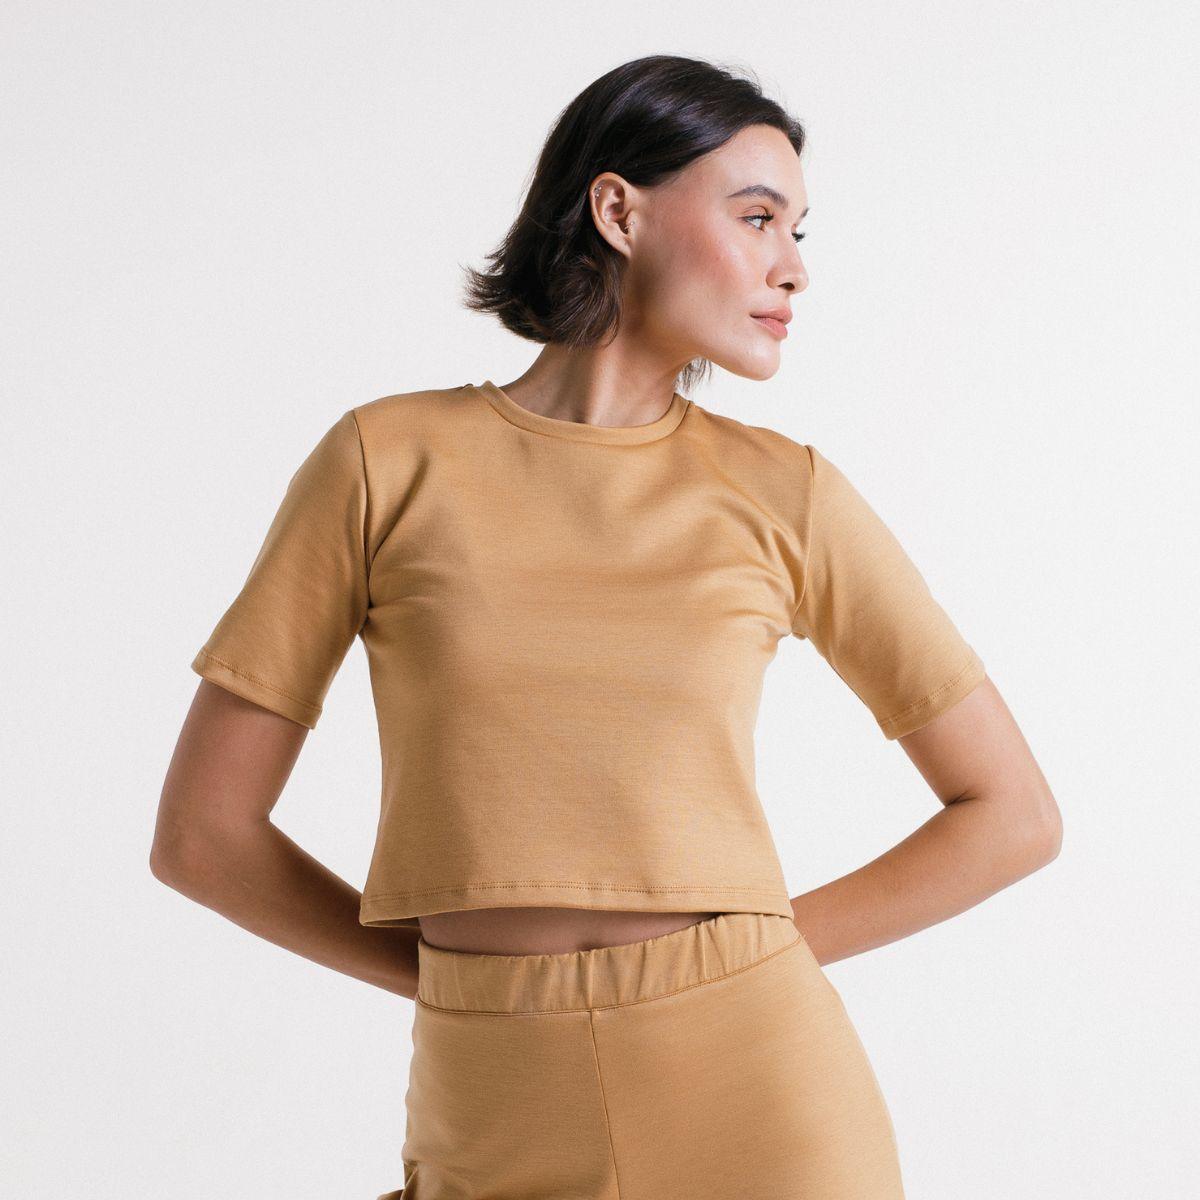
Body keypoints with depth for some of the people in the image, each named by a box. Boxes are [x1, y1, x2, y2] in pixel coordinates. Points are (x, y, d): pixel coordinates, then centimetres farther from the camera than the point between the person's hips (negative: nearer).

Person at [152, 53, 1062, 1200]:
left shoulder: (785, 494, 1)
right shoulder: (387, 460, -1)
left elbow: (1013, 814, 6)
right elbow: (202, 834, 1)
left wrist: (727, 967, 2)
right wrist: (480, 980, 3)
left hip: (759, 1099, 0)